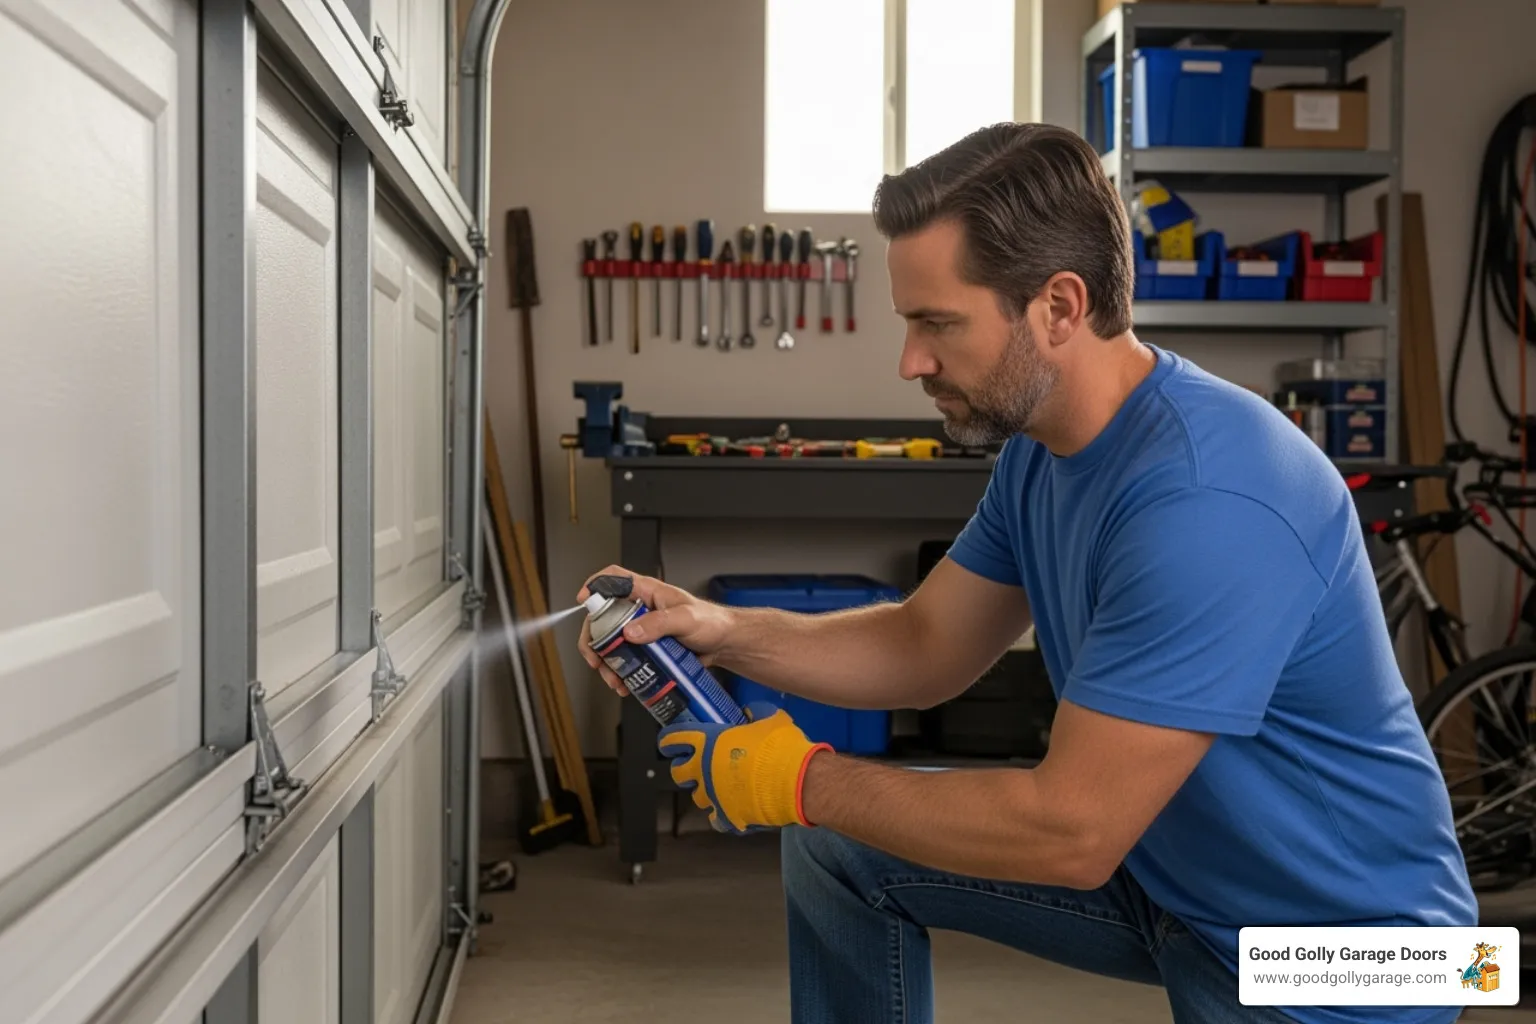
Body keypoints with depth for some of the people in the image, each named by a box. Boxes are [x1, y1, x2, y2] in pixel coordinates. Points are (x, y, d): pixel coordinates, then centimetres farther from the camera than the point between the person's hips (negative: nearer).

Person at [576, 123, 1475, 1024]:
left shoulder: (1205, 497, -31)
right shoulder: (1039, 447, -3)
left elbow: (1072, 833, -29)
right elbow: (928, 647, 5)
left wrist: (805, 782, -18)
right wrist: (721, 630, -9)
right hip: (1157, 858, 8)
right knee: (836, 844, 5)